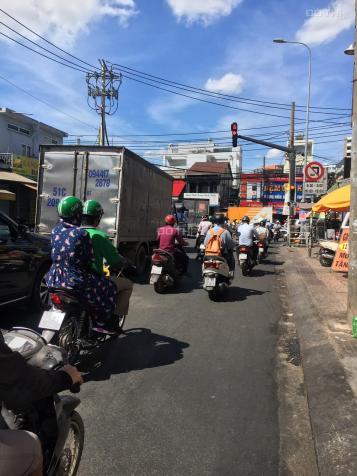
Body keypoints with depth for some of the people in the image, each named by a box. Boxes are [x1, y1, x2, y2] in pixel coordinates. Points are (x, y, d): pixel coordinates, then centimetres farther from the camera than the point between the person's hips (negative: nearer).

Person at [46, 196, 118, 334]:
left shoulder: (55, 231, 1)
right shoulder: (82, 233, -18)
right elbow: (90, 260, -12)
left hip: (54, 280, 7)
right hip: (76, 282, -7)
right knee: (110, 288, 11)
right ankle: (102, 322, 12)